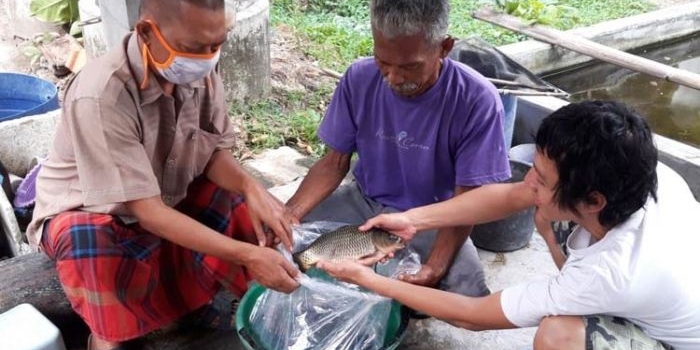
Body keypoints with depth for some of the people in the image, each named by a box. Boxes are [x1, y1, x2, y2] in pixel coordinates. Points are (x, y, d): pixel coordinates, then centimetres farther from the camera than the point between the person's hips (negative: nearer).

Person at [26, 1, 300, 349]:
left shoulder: (200, 72, -19)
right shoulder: (100, 96, -35)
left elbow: (215, 152, -10)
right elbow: (145, 210, -34)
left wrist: (252, 188, -33)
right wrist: (246, 254, -39)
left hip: (170, 198, 5)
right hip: (88, 212, -5)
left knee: (256, 212, -13)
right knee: (87, 241, -37)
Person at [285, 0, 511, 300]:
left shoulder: (477, 100, -23)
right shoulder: (359, 78, -15)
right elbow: (335, 163, -5)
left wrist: (434, 268, -32)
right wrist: (288, 214, -21)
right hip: (364, 202, 3)